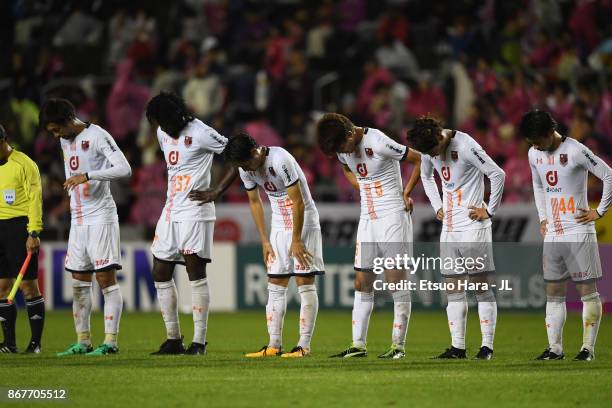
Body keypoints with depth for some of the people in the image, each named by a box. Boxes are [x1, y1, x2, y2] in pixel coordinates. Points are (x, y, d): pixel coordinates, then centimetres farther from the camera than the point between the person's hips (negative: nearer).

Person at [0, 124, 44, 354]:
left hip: (20, 226, -7)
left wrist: (34, 233, -17)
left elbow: (35, 199, -10)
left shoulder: (24, 164, -5)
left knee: (28, 285, -5)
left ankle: (36, 342, -1)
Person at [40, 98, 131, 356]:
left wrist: (87, 176, -26)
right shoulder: (65, 141, 14)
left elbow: (124, 169, -20)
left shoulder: (97, 136, -10)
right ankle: (83, 341, 12)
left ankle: (110, 341, -9)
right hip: (77, 220, 8)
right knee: (79, 283, 7)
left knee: (106, 279, -8)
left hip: (100, 217, -8)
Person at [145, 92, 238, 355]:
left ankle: (199, 341, -7)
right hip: (170, 212, 8)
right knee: (160, 274, 7)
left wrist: (216, 192, -14)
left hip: (195, 212, -8)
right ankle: (173, 339, 15)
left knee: (196, 273, -9)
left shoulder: (200, 133, -13)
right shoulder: (163, 133, 11)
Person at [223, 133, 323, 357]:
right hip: (279, 226, 7)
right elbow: (254, 202, 10)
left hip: (303, 223, -7)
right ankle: (274, 345, 5)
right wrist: (265, 241, 6)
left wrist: (296, 239, -17)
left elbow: (298, 202, -22)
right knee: (275, 286, 3)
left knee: (304, 282, -8)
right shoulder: (246, 169, -3)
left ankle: (304, 345, -8)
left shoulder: (280, 161, -26)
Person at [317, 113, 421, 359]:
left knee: (396, 282, -6)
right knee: (362, 284, 6)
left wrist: (406, 194, -6)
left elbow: (421, 160, -11)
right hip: (367, 219, 7)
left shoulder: (379, 143, -19)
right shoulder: (342, 149, 3)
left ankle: (398, 345, -2)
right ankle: (358, 345, 9)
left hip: (393, 217, -7)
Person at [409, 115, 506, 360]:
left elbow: (498, 175, -16)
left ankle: (487, 346, -3)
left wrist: (489, 210, -11)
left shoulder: (466, 146, -16)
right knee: (453, 289, 6)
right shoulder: (428, 150, 6)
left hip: (474, 227, -7)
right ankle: (457, 347, 9)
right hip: (449, 228, 7)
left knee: (482, 288, -4)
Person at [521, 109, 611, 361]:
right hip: (552, 234, 7)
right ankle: (555, 348, 8)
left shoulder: (575, 151, -13)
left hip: (578, 232, -7)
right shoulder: (534, 154, 8)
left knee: (587, 290, -3)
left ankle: (588, 347, -1)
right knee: (553, 292, 5)